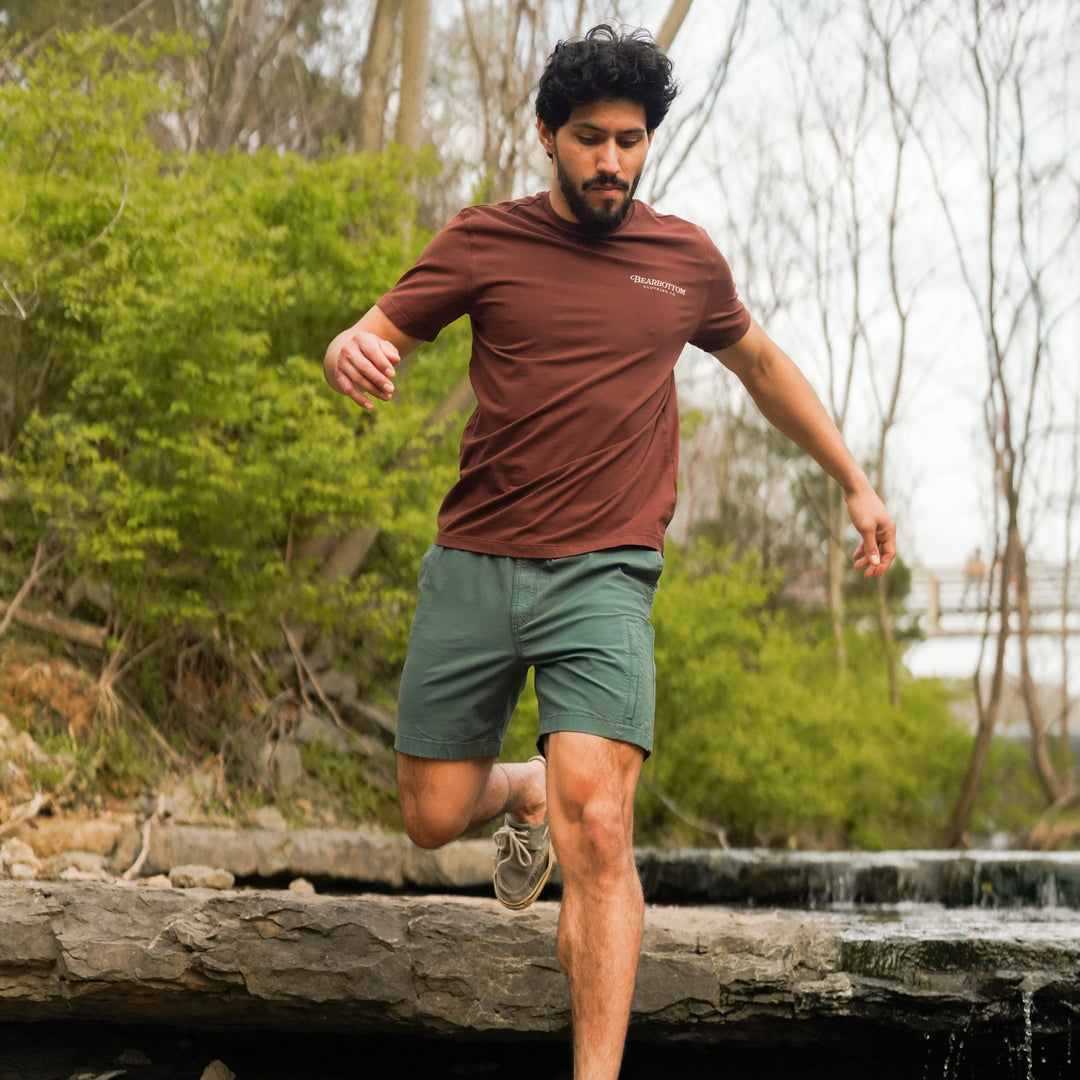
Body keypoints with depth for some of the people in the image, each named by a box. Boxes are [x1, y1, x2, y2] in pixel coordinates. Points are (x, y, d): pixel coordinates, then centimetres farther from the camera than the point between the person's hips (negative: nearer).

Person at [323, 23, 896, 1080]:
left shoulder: (685, 258, 10)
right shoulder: (485, 241, 4)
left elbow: (761, 365, 27)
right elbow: (371, 336, 0)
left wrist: (854, 482, 28)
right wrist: (351, 352, -25)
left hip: (603, 577, -1)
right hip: (471, 567, 1)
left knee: (595, 825, -19)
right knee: (434, 817, 7)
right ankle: (521, 790, 43)